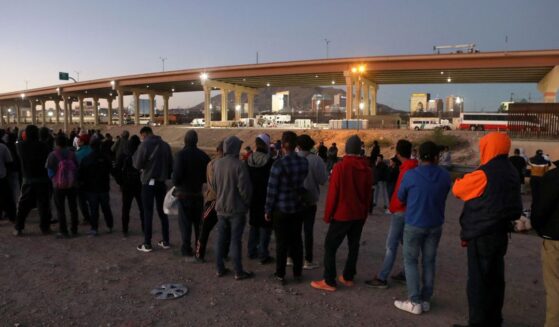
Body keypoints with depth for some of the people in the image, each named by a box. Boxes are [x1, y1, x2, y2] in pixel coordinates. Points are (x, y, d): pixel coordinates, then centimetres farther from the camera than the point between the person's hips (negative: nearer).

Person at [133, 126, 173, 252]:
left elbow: (138, 165, -8)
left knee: (148, 213, 2)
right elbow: (170, 164, 6)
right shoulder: (165, 145, 4)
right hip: (161, 182, 5)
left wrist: (134, 157, 9)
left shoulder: (145, 145, -10)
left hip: (149, 182, -5)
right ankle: (165, 242, 18)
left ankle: (147, 244, 6)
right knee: (162, 212, 13)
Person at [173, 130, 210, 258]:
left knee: (185, 222, 3)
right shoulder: (203, 155, 1)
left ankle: (187, 249, 6)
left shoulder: (181, 155, -15)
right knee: (198, 221, 15)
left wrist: (176, 184, 0)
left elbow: (177, 174, -20)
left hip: (184, 193, -4)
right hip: (198, 193, 5)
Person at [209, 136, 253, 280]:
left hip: (221, 207, 6)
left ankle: (220, 268, 22)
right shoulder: (239, 165, -18)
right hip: (236, 208, -6)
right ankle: (239, 272, 9)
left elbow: (213, 184, 9)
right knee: (235, 240, 1)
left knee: (221, 238, 14)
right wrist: (247, 202, -2)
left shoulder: (217, 163, 2)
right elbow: (244, 187, -17)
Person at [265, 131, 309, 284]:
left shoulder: (279, 164, -17)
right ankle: (297, 272, 26)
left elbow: (272, 189, -13)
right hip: (298, 208, 4)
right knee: (296, 240, 15)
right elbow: (304, 184, 0)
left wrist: (268, 210, -4)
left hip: (281, 209, -4)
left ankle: (280, 275, 17)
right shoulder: (304, 162, -4)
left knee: (282, 242, 7)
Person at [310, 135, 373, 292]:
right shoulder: (367, 169, 1)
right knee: (354, 245, 15)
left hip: (342, 214, -6)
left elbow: (332, 194, -14)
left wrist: (327, 215, -4)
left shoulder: (340, 167, -15)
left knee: (330, 246, 1)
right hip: (359, 215, 6)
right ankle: (348, 277, 24)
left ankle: (329, 281, 3)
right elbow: (368, 194, 8)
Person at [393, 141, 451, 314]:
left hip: (415, 224, -4)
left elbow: (400, 197, 1)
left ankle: (415, 302, 7)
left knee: (411, 261, 7)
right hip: (435, 225, 4)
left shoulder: (411, 175, -13)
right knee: (429, 261, 13)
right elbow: (442, 197, 10)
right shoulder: (445, 176, -4)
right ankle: (426, 300, 20)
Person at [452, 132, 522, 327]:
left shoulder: (484, 174, -20)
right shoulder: (511, 172, 7)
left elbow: (457, 189, -6)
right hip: (500, 232, 8)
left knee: (478, 281, 1)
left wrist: (460, 180, 14)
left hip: (481, 236, -8)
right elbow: (514, 205, 17)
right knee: (495, 278, 16)